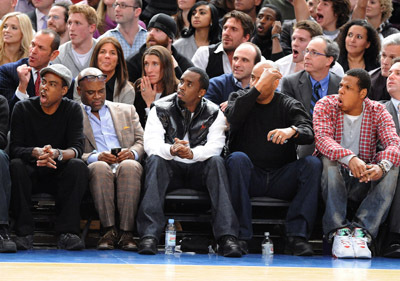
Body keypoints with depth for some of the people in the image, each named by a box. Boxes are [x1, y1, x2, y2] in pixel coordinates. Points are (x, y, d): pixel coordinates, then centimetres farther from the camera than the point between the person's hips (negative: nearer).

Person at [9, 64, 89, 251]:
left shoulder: (72, 110, 0)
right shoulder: (23, 109, -2)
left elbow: (77, 148, -12)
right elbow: (14, 149, -11)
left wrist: (56, 154, -36)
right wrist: (36, 152, -33)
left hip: (59, 175, 0)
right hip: (30, 174, 0)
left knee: (78, 166, -30)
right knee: (15, 166, -32)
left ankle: (67, 231, -29)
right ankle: (24, 233, -28)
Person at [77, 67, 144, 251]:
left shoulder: (127, 111, 26)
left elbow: (142, 141, 16)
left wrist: (132, 153, -8)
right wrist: (95, 157, -17)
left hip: (126, 165, 2)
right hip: (94, 170, -2)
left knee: (130, 166, -35)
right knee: (100, 167, -38)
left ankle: (126, 232, -37)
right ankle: (109, 230, -34)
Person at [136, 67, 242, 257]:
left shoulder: (213, 113, 2)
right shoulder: (161, 109, 1)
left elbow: (214, 146, -13)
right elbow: (151, 144, -12)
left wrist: (192, 153, -35)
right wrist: (171, 150, -36)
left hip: (198, 169, 0)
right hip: (169, 167, 0)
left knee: (216, 161, -30)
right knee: (155, 160, -32)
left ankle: (226, 237, -40)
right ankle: (149, 236, -43)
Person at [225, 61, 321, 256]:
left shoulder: (289, 105, 8)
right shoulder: (240, 98, 9)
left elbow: (309, 133, -10)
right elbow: (233, 117, -16)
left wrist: (292, 130, -33)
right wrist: (257, 88, -19)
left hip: (281, 179, 1)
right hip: (249, 177, -1)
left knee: (313, 163, -24)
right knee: (237, 158, -31)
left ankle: (296, 236, -29)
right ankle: (241, 236, -32)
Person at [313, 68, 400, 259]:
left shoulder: (378, 112, 2)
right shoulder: (326, 106, -2)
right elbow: (322, 139, -20)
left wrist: (382, 166, -37)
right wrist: (349, 158, -39)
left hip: (364, 184, 1)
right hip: (333, 181, -1)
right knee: (328, 159, -31)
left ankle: (361, 232, -35)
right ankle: (338, 232, -40)